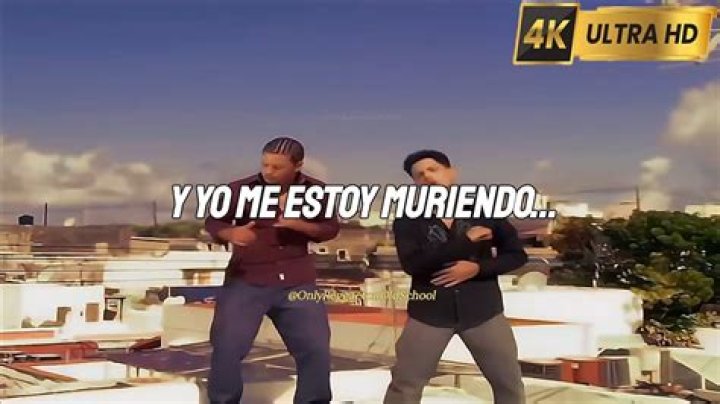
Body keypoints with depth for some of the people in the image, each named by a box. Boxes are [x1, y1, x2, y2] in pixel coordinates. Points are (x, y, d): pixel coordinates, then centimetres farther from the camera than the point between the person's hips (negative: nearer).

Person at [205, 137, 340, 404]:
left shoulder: (315, 190, 0)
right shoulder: (241, 189, -8)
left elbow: (331, 229, 5)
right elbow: (212, 222, 2)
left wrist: (299, 225, -16)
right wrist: (230, 233, -23)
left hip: (297, 282, 2)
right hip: (246, 280, -2)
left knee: (316, 350, 0)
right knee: (226, 348, -11)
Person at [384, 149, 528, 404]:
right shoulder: (408, 221, -2)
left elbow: (517, 255, 2)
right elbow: (412, 264, -19)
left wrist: (477, 267, -16)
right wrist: (466, 241, -20)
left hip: (483, 310, 1)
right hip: (429, 312, -1)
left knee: (509, 382, 8)